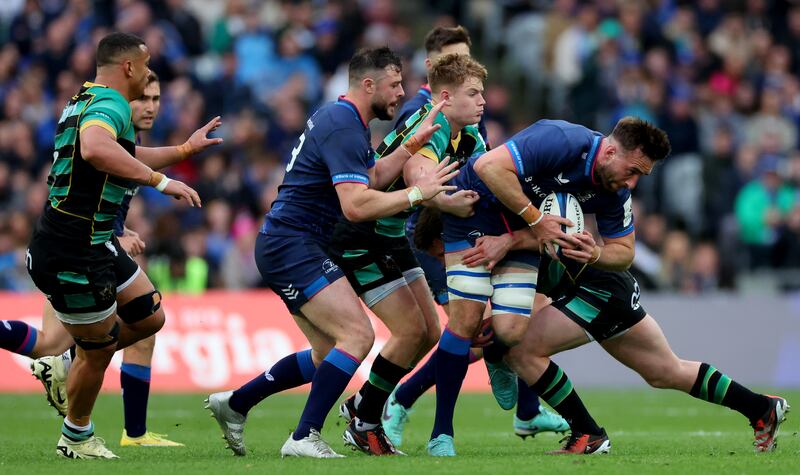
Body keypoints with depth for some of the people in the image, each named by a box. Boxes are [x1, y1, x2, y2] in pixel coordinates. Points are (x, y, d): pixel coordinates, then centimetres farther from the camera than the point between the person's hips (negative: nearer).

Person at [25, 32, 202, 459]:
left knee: (149, 317, 14)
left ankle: (66, 364, 27)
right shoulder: (109, 106, -19)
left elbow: (124, 156, 34)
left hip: (97, 244, 10)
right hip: (72, 255, -10)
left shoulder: (87, 101, 15)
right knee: (98, 350, 4)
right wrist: (160, 181, -39)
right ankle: (75, 439, 23)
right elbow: (94, 149, -43)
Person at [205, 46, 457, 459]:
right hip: (293, 249, -11)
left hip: (287, 248, 11)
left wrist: (414, 145, 4)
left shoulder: (340, 118, 16)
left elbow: (373, 177, 16)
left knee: (329, 353, 14)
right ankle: (304, 438, -18)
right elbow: (356, 205, -26)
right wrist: (416, 193, -20)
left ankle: (235, 403, 22)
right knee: (358, 335, -18)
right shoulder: (344, 128, -18)